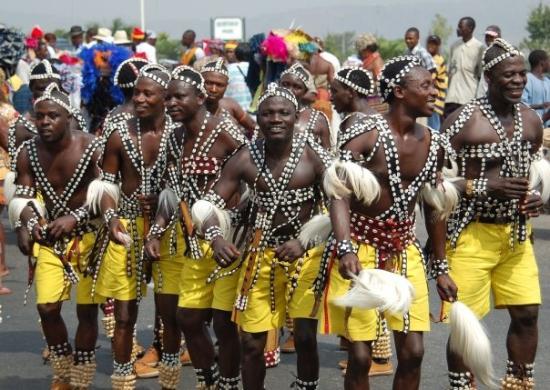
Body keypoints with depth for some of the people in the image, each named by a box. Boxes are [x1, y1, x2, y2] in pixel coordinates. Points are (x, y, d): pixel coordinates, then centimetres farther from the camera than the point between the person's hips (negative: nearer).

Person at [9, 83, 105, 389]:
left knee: (87, 310, 3)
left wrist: (75, 218, -29)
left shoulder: (93, 148, -17)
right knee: (47, 306, -4)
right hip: (51, 237, 3)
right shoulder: (28, 153, -5)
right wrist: (25, 224, -21)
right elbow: (23, 196, -1)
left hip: (88, 236, -3)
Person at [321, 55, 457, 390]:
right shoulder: (366, 136, -15)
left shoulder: (433, 144, 4)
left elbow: (434, 209, 13)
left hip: (404, 252, 5)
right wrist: (346, 249, -36)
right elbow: (339, 195, -21)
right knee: (361, 355, -3)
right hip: (361, 250, -5)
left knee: (413, 351, 0)